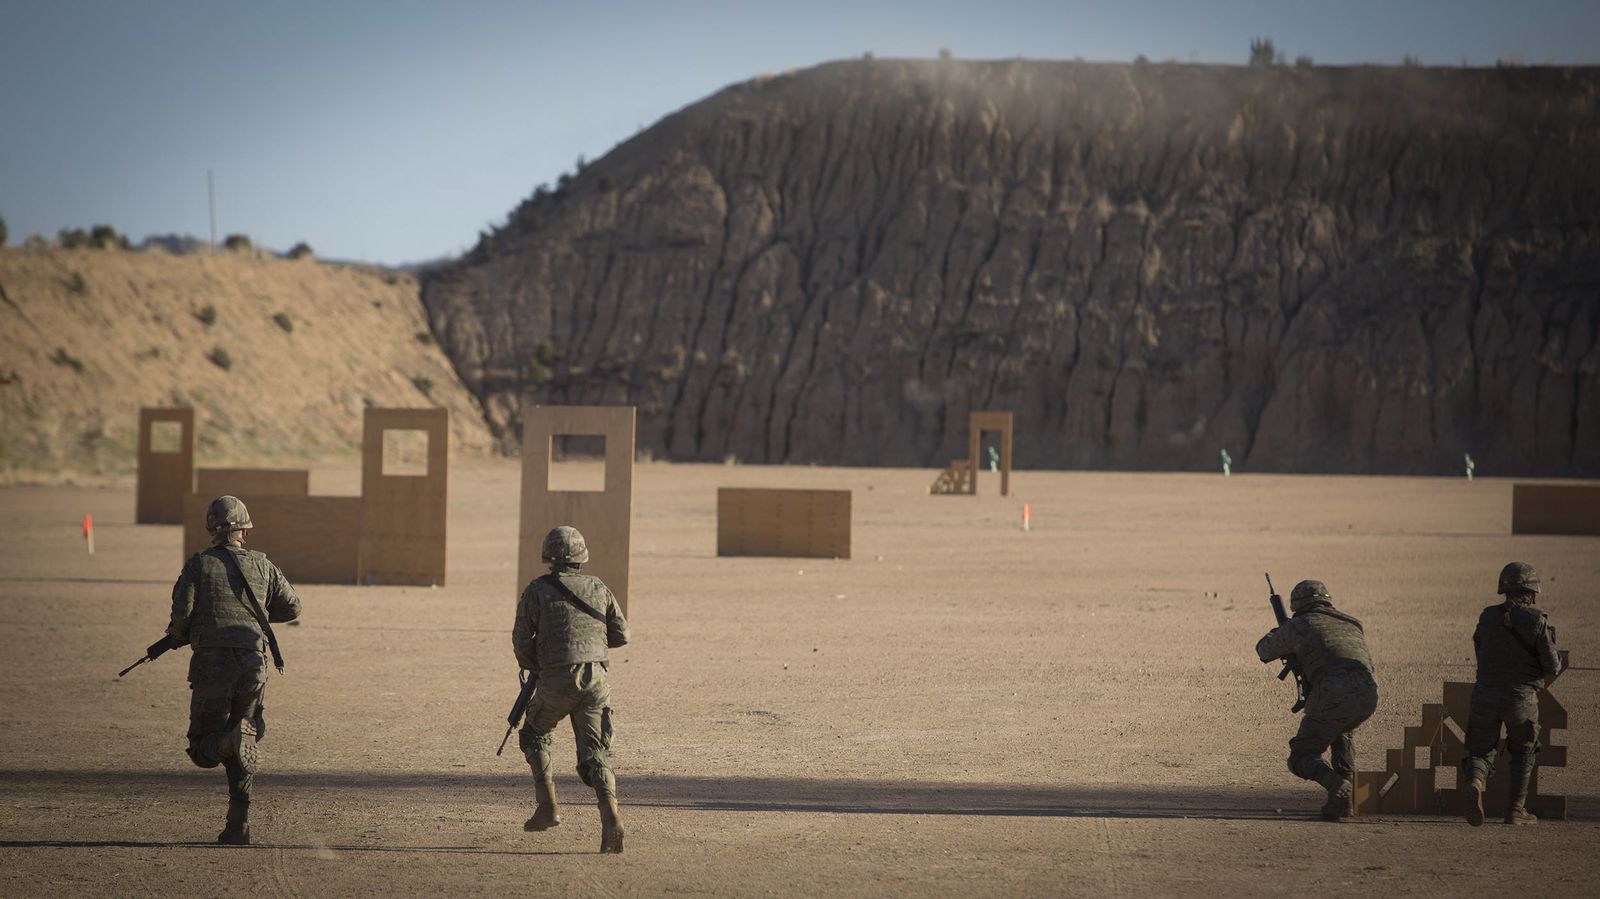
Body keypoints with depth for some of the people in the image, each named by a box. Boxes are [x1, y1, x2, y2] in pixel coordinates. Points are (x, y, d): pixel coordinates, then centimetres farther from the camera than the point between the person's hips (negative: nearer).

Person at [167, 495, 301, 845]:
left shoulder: (199, 564, 2)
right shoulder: (261, 565, 10)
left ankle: (234, 740, -28)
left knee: (205, 749, 5)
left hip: (212, 662, -3)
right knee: (243, 752, 13)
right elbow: (292, 607, 14)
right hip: (254, 664, 3)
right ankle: (238, 825, 0)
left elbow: (182, 608, -10)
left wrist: (179, 635, 12)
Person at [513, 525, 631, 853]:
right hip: (596, 677, 2)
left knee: (534, 733, 24)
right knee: (594, 753, 5)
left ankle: (548, 806, 13)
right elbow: (622, 634, 13)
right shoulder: (598, 588, 10)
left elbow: (521, 639, 1)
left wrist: (534, 668, 20)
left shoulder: (537, 590, 1)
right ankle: (611, 816, -18)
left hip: (557, 680, -2)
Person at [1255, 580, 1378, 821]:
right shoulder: (1352, 625, 29)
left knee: (1301, 759, 13)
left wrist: (1278, 631, 54)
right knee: (1344, 732, 39)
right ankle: (1346, 799, 25)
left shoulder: (1297, 626, 15)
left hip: (1331, 699, -5)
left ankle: (1336, 785, -20)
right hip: (1367, 698, 5)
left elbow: (1264, 651, 31)